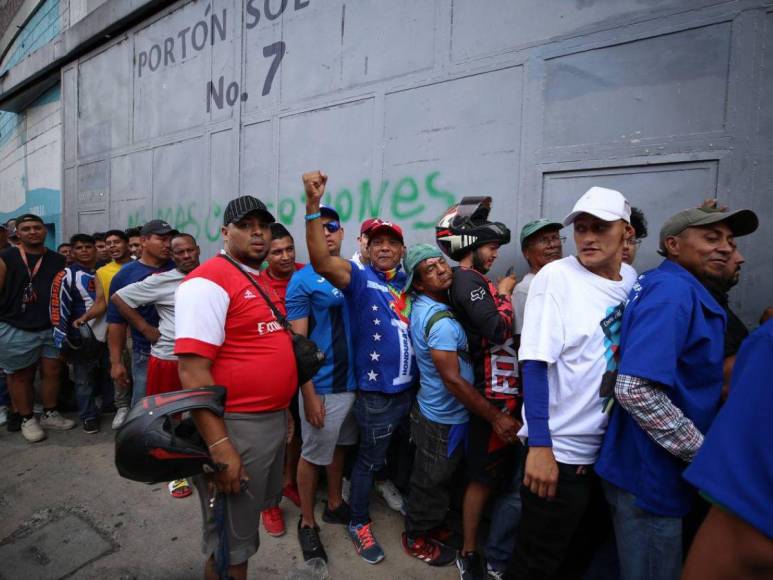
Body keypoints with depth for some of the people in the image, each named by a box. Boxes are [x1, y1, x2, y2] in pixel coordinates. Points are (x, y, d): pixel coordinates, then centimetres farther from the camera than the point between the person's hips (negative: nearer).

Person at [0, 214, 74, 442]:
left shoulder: (58, 260, 7)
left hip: (52, 328, 3)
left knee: (52, 372, 10)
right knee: (21, 376, 8)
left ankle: (50, 415, 26)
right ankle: (27, 420, 21)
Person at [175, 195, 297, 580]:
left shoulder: (262, 281, 11)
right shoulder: (208, 281, -17)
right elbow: (192, 370, -24)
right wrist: (219, 446, -25)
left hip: (273, 421, 9)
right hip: (235, 427, -9)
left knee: (251, 517, 28)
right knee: (230, 542, 11)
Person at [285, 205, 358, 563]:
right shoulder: (302, 281, -12)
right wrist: (310, 395, -17)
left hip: (353, 380, 6)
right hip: (322, 386, -5)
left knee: (339, 446, 21)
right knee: (313, 454, 10)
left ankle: (335, 505, 42)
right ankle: (307, 523, 31)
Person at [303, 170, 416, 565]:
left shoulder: (407, 280, 5)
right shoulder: (359, 278, -12)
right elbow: (321, 261, -29)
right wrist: (313, 205, -39)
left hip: (409, 386, 6)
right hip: (376, 391, -6)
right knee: (370, 458, 11)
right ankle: (359, 523, 32)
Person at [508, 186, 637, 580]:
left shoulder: (631, 279, 3)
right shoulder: (557, 276, -16)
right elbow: (535, 364, -19)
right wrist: (539, 446, -20)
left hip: (611, 448, 7)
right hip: (559, 450, -6)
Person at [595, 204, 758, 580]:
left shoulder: (679, 289, 11)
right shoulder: (672, 289, -20)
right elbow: (635, 389, -30)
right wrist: (703, 452, -19)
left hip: (656, 468, 10)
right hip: (650, 473, -10)